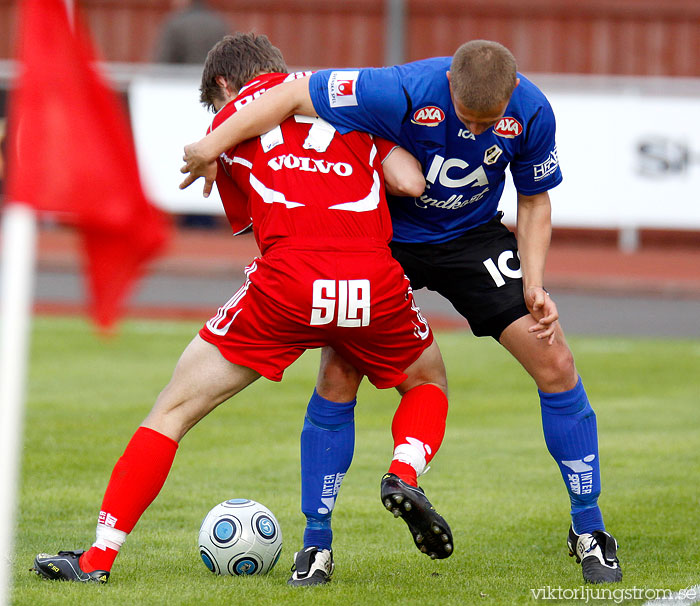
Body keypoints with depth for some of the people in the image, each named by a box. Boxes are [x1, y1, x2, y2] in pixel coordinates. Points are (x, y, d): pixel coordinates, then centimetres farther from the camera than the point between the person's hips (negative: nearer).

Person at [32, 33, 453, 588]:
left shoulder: (228, 120, 20)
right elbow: (411, 181, 13)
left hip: (287, 282, -1)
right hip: (374, 282, 1)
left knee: (176, 408, 12)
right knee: (428, 384, 30)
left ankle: (99, 557, 7)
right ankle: (404, 475, 0)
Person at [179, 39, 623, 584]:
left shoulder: (532, 112, -22)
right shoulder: (404, 91, -34)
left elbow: (535, 201, -5)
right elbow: (295, 94, -27)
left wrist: (533, 286, -16)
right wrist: (215, 144, -30)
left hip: (474, 237, 2)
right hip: (383, 237, -2)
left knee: (555, 363, -8)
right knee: (339, 374, -14)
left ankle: (588, 528, 7)